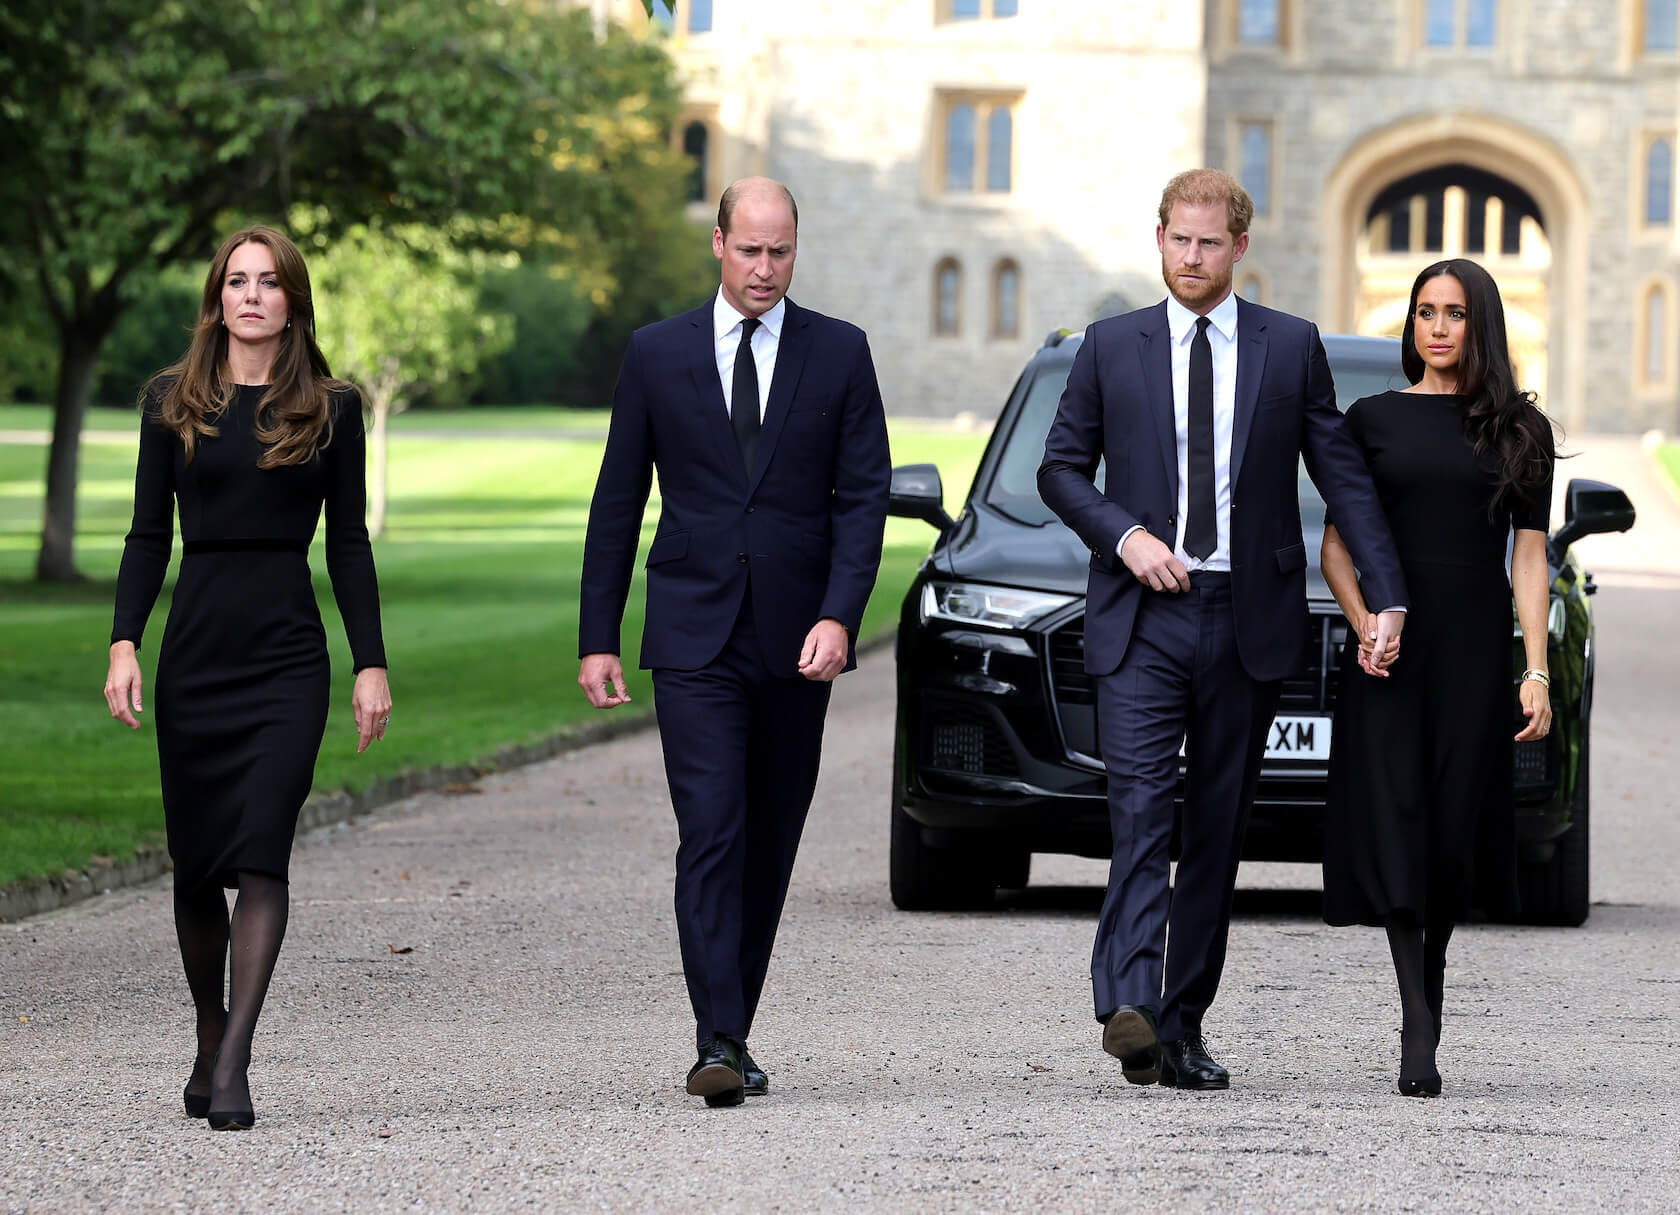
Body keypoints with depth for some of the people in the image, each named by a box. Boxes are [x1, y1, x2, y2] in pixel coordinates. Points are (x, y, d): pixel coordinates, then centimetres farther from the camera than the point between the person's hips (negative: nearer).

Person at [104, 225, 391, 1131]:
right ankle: (210, 1037, 26)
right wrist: (124, 644, -5)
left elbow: (348, 544, 7)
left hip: (288, 649, -2)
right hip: (194, 648, 2)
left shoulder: (329, 409, 6)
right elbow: (149, 535, 7)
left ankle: (234, 1066, -19)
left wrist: (372, 664, 1)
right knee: (195, 862, 6)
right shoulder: (172, 402, 8)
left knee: (261, 853, -14)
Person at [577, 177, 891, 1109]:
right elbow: (617, 501, 7)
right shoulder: (658, 353, 4)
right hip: (694, 637, -1)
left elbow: (863, 495, 1)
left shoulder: (839, 353, 5)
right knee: (710, 835, -12)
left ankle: (734, 1026, 19)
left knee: (770, 843, 8)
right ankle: (719, 1043, -17)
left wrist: (839, 615, -13)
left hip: (798, 640, 2)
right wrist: (597, 638, 3)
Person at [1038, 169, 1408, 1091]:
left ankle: (1183, 1026, 12)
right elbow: (1061, 468, 10)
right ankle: (1130, 1007, -27)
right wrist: (1124, 534, -8)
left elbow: (1343, 476, 5)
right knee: (1141, 808, -16)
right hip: (1140, 617, -1)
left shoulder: (1292, 348, 6)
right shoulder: (1112, 347, 7)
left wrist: (1388, 598, -4)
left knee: (1218, 826, 5)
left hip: (1247, 622, 1)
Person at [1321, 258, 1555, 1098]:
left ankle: (1432, 969, 24)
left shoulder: (1519, 430, 8)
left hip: (1474, 651, 0)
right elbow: (1336, 543, 7)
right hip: (1389, 651, 0)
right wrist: (1362, 623, -10)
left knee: (1457, 826, 1)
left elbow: (1529, 556, 6)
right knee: (1395, 825, -9)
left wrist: (1537, 672, -2)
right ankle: (1418, 1028, -12)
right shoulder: (1372, 420, 8)